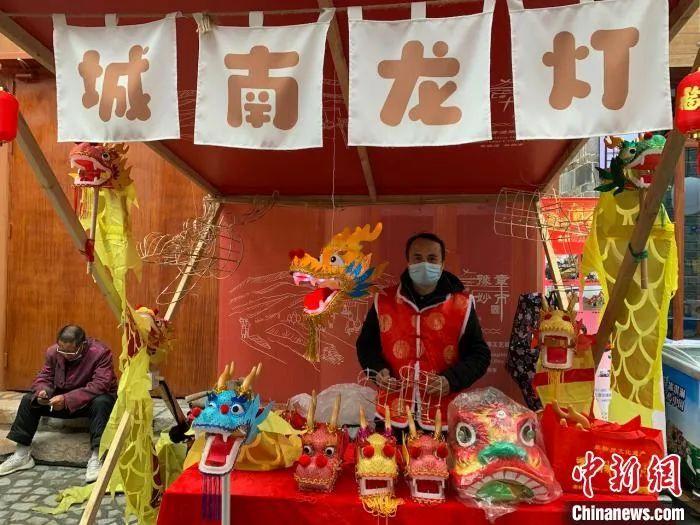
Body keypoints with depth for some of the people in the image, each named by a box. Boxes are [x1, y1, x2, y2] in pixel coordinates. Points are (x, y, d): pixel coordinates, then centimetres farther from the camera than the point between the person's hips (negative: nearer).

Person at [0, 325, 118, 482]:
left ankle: (96, 457, -35)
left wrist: (67, 399, -39)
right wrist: (42, 391, -25)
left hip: (92, 400, -5)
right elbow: (44, 377, -1)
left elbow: (100, 385, -32)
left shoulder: (101, 352, -25)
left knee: (101, 402, -38)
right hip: (63, 400, 6)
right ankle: (22, 454, 0)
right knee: (29, 400, -9)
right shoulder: (53, 351, -9)